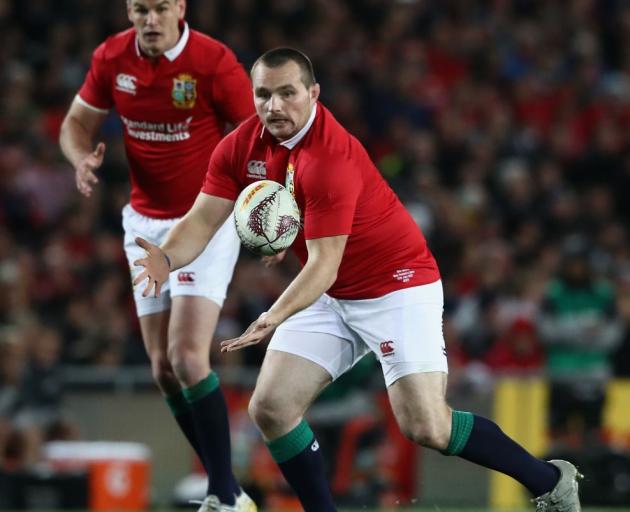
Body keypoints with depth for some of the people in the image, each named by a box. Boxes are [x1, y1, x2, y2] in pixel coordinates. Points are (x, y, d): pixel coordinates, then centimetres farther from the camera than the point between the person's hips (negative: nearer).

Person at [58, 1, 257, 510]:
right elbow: (78, 121, 10)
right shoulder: (111, 58, -3)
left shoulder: (214, 62, -18)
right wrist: (83, 157, -14)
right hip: (145, 222, 5)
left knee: (187, 357, -18)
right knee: (163, 367, 4)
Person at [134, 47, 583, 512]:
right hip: (330, 297, 7)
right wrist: (167, 258, -28)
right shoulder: (240, 147, -5)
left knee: (425, 427, -17)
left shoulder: (331, 157, -28)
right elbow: (203, 219, -6)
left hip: (397, 285, -7)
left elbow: (324, 263, -31)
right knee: (270, 408, -9)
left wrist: (277, 316, -47)